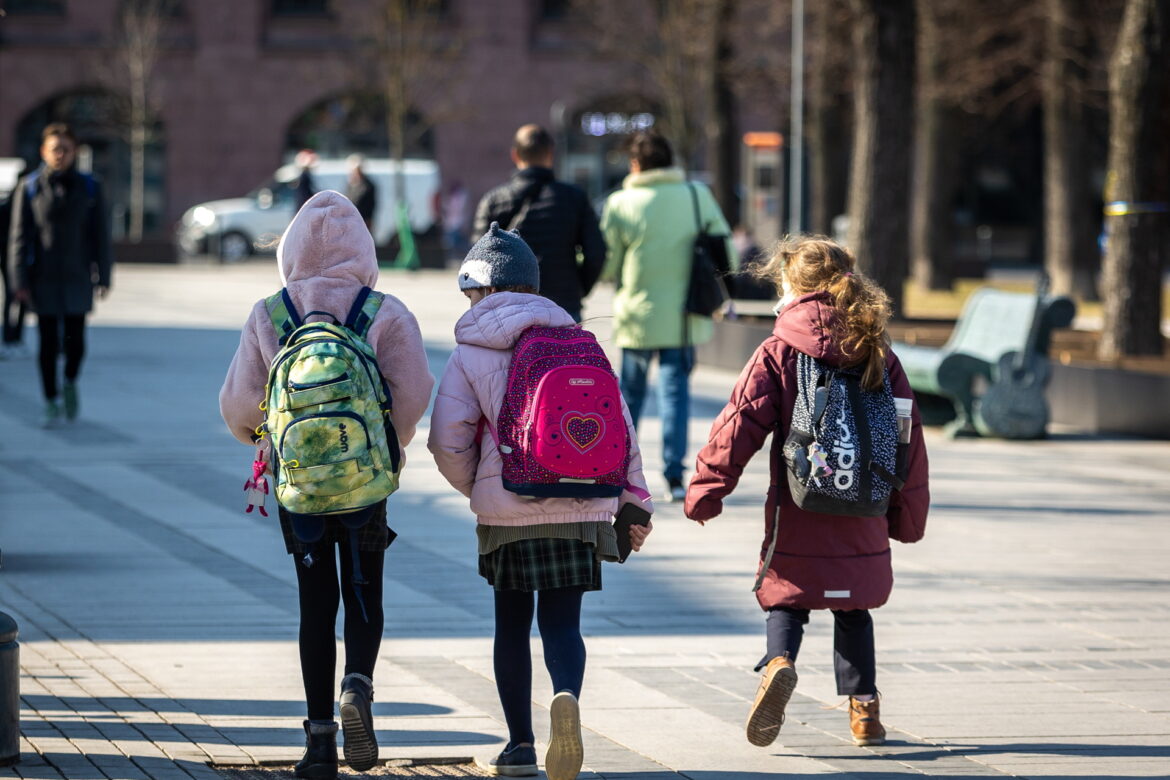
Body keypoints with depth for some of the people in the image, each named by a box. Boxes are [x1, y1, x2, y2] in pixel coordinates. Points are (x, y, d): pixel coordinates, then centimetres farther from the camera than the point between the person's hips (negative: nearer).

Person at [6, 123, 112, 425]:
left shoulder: (89, 188, 3)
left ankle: (70, 383, 28)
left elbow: (99, 235, 5)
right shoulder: (29, 188, 0)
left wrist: (103, 276, 1)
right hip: (43, 278, -1)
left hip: (77, 276, 1)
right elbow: (19, 236, -2)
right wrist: (19, 281, -7)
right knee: (49, 341, 0)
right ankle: (51, 403, 10)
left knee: (75, 339, -1)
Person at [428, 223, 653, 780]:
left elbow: (449, 442, -5)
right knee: (561, 621, 3)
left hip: (505, 509, -1)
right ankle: (566, 695, -28)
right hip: (580, 508, 1)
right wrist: (632, 498, 11)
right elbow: (618, 421, 3)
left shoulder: (470, 352, -1)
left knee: (512, 622, 14)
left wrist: (476, 487, 15)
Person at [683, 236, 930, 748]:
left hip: (796, 516, -3)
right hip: (862, 518, 3)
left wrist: (705, 490, -3)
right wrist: (906, 514, 17)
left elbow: (740, 424, -10)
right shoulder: (879, 355, 5)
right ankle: (863, 707, 16)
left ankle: (779, 663, -21)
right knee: (853, 610, 18)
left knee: (786, 601, 8)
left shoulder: (778, 354, -5)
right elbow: (908, 438, 8)